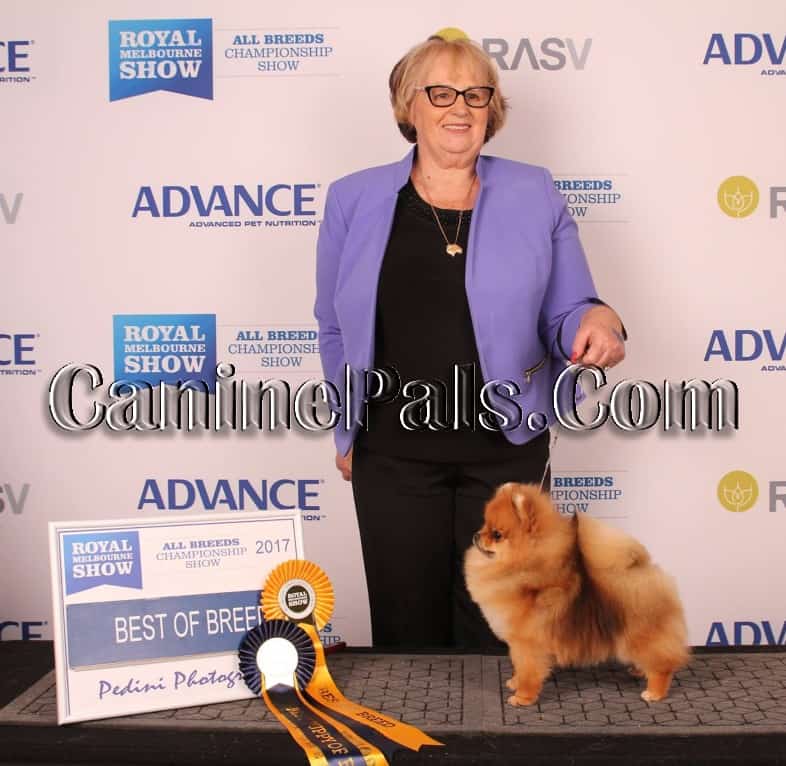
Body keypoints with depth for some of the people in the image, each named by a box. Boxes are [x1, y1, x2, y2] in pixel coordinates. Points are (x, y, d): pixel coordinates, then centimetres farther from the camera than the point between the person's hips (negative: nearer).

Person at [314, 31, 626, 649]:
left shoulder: (536, 196, 1)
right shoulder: (354, 200, 2)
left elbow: (566, 314, 3)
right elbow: (336, 328, 9)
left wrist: (598, 321, -20)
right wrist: (347, 428, 10)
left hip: (508, 448, 0)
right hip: (394, 453, 0)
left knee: (497, 628, 13)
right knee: (408, 625, 12)